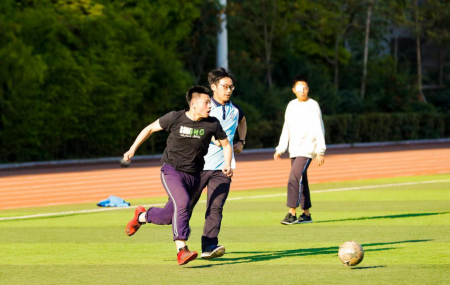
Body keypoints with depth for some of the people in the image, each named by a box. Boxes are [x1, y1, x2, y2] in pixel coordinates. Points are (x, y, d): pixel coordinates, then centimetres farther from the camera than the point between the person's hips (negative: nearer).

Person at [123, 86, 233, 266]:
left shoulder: (212, 124, -5)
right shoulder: (175, 118, -11)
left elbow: (226, 144, 10)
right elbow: (150, 129, 4)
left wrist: (227, 165, -8)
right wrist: (132, 149, 4)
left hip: (193, 175, 4)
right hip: (172, 171, -4)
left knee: (171, 216, 8)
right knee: (182, 203, -28)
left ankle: (142, 216, 39)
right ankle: (182, 250, -31)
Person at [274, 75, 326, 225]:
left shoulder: (313, 106, -6)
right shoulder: (291, 106, 12)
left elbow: (319, 130, -8)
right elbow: (286, 130, 18)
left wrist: (320, 152, -14)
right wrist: (280, 149, 14)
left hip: (307, 149, -7)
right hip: (294, 150, 7)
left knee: (295, 178, -17)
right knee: (301, 181, 10)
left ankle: (292, 213, -18)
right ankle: (306, 214, 17)